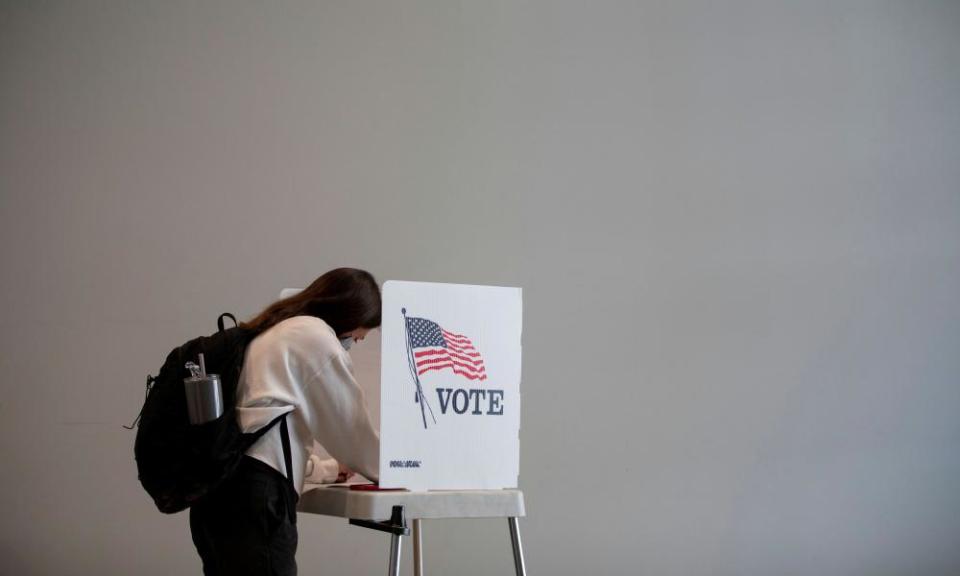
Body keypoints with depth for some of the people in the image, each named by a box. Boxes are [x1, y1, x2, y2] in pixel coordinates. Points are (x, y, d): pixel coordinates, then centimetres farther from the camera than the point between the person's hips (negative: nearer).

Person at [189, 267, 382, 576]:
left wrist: (327, 469, 40)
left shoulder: (271, 332, 27)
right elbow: (351, 422, 3)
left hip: (218, 481, 9)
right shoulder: (316, 335, 0)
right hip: (255, 486, -9)